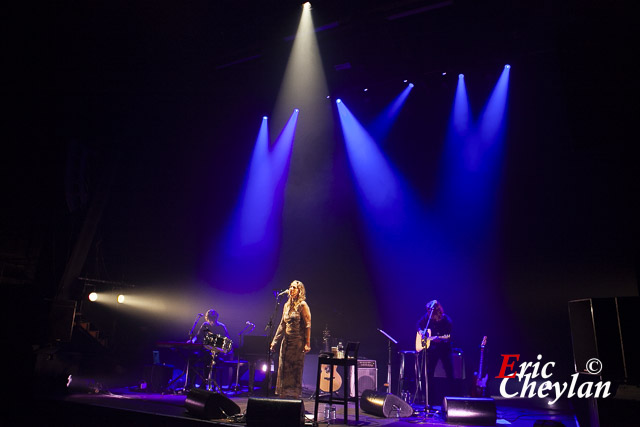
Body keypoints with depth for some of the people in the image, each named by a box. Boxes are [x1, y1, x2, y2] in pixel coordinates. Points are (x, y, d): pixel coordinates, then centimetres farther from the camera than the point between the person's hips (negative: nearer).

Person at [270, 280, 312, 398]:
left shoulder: (302, 305, -7)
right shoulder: (287, 305, 13)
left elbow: (308, 325, -12)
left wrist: (307, 344, -17)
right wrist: (275, 340, 16)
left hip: (298, 342, -7)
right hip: (286, 341, 7)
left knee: (295, 370, -2)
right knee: (284, 370, 8)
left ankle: (294, 396, 7)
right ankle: (284, 396, 17)